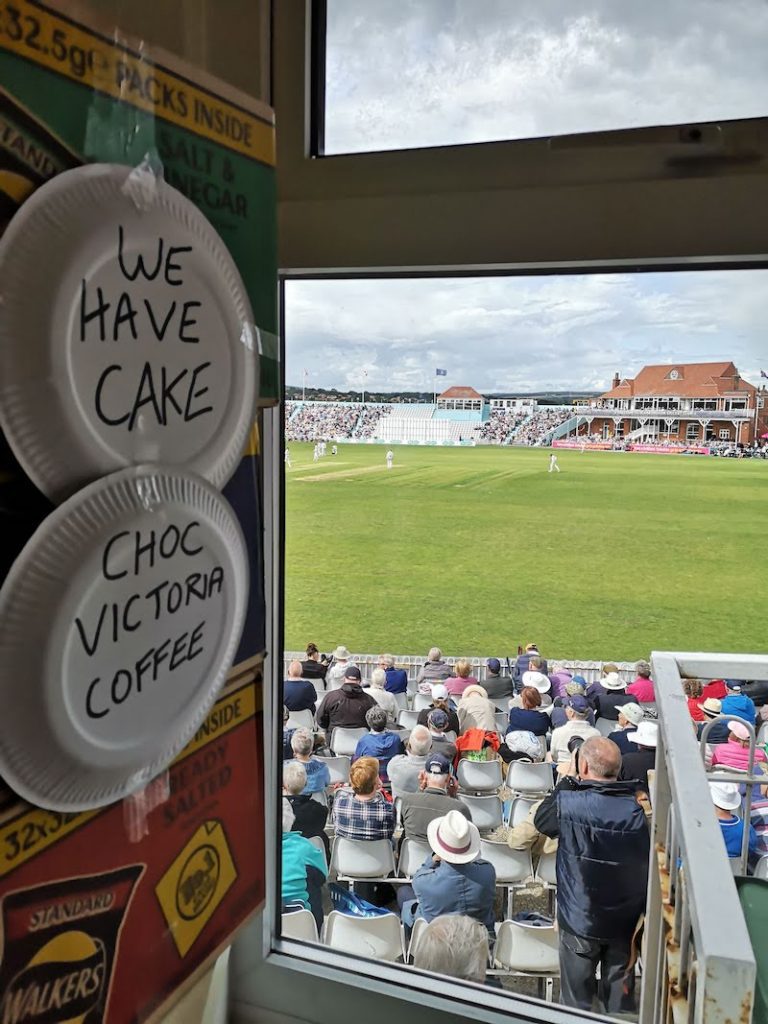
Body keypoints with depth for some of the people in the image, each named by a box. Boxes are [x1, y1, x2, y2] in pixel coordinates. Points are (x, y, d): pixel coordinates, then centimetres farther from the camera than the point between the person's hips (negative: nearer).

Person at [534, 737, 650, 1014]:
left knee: (577, 1001, 17)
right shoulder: (637, 810, -17)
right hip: (625, 921, 2)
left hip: (580, 920, -2)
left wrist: (568, 780, 0)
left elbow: (541, 820, -1)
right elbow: (648, 867, -7)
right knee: (620, 998, 20)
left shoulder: (568, 804, -22)